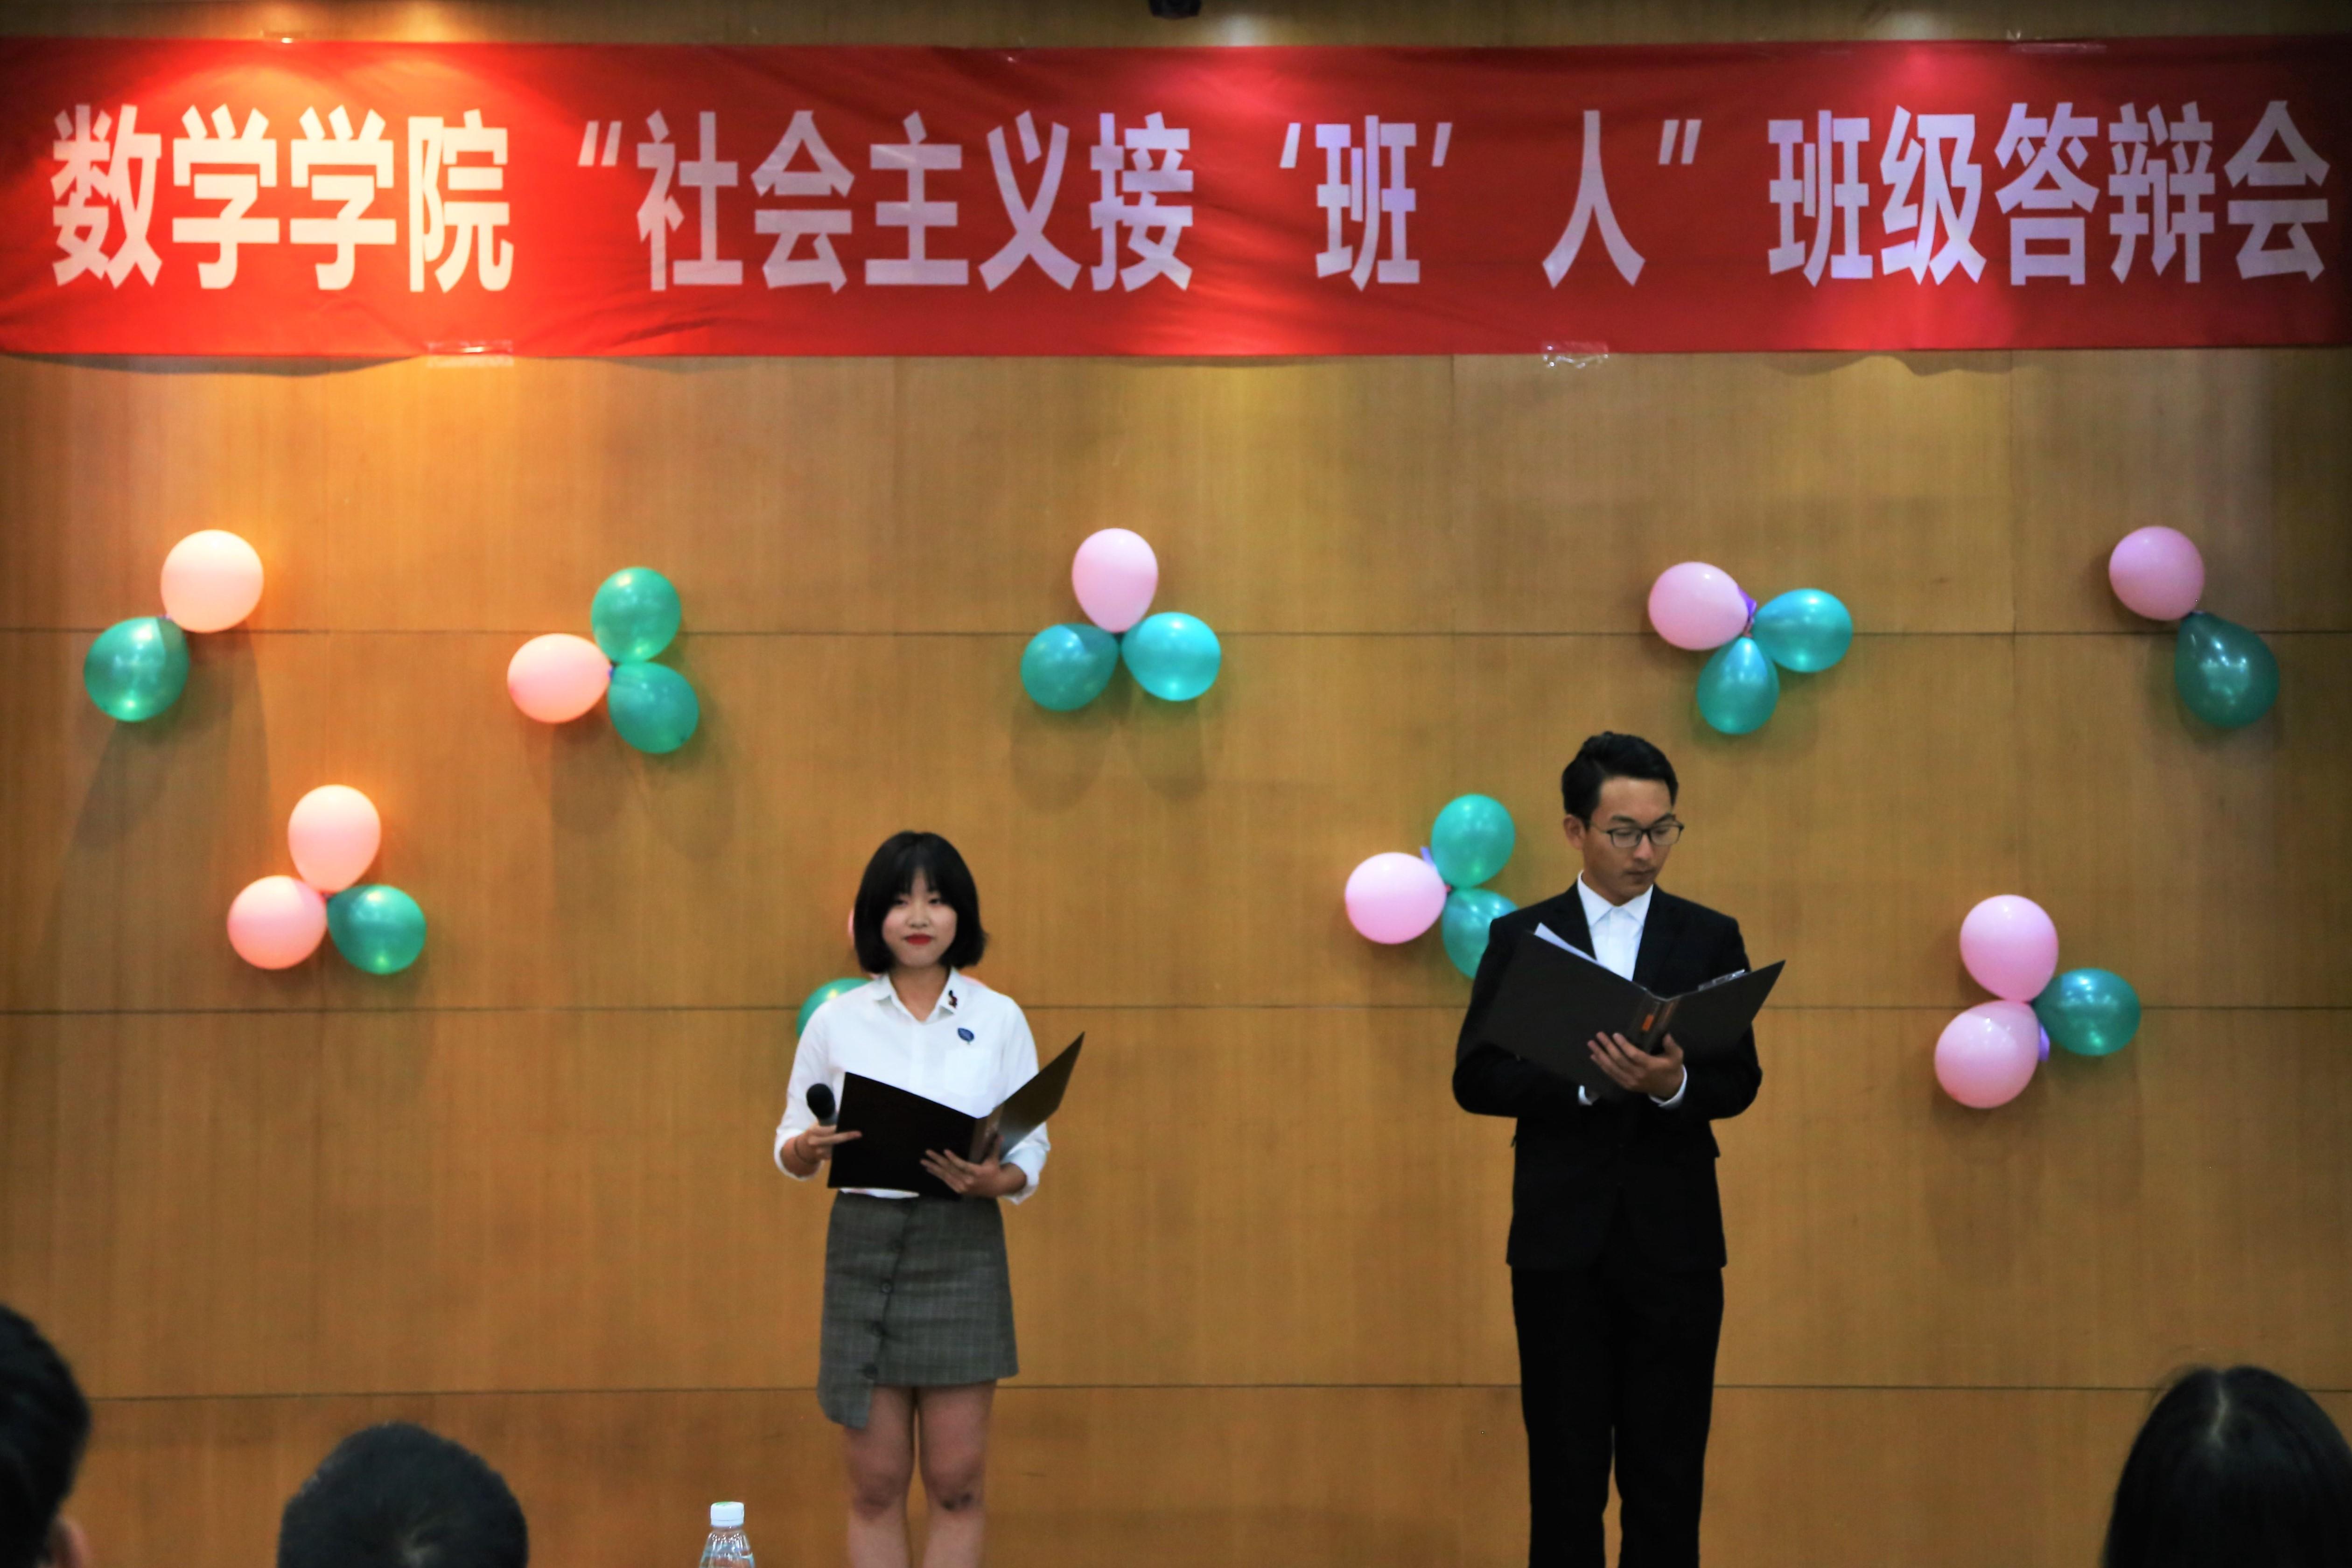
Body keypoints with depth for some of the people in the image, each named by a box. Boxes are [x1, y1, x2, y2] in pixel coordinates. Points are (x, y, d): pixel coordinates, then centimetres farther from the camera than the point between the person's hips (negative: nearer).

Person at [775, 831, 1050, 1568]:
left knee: (956, 1480, 1)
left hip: (963, 1250, 0)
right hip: (864, 1242, 0)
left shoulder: (999, 1019, 5)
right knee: (876, 1483, 2)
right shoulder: (836, 1022, 5)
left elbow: (1031, 1145, 5)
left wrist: (995, 1179, -17)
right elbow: (789, 1147, 10)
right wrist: (810, 1148, -13)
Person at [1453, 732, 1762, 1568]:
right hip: (1562, 1240, 0)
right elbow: (1475, 1079, -2)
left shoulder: (1711, 939, 6)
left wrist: (1673, 1084, -22)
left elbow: (1740, 1083, -1)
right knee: (1565, 1469, 5)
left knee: (1668, 1472, 3)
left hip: (1674, 1239, 0)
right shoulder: (1520, 937, 5)